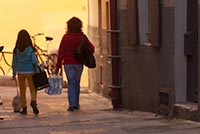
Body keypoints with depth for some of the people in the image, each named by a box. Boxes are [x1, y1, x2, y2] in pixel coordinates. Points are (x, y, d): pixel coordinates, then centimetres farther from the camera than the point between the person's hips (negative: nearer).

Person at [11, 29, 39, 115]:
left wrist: (14, 74, 13)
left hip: (20, 72, 2)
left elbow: (14, 63, 3)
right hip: (30, 71, -2)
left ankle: (24, 108, 13)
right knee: (33, 89, 8)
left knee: (22, 91, 13)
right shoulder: (30, 49, -9)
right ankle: (33, 101, -19)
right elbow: (34, 61, -13)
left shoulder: (16, 50, -3)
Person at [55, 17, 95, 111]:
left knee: (71, 83, 0)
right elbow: (91, 48, -6)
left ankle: (72, 104, -12)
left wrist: (58, 66, -2)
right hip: (79, 63, 2)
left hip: (68, 63, -2)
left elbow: (61, 52, -6)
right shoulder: (82, 37, -2)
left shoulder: (66, 37, -6)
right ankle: (76, 104, 19)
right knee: (77, 83, 14)